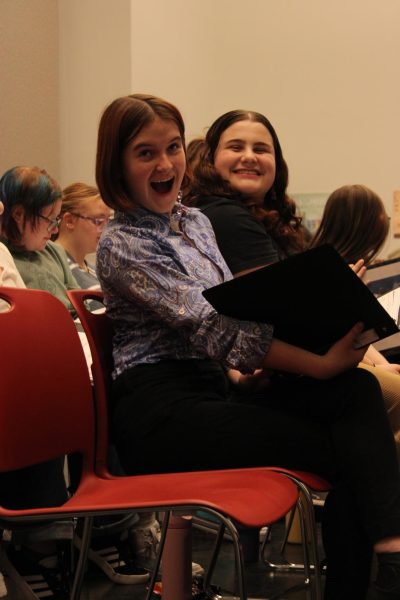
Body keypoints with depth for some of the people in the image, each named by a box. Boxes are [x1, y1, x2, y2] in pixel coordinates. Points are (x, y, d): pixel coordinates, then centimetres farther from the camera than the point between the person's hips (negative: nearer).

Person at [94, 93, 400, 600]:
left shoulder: (196, 221, 18)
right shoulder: (121, 244, -8)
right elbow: (211, 327, -18)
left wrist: (251, 359, -2)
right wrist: (319, 363, -24)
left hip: (215, 388, 7)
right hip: (159, 410, -7)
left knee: (357, 389, -21)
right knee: (348, 450, -22)